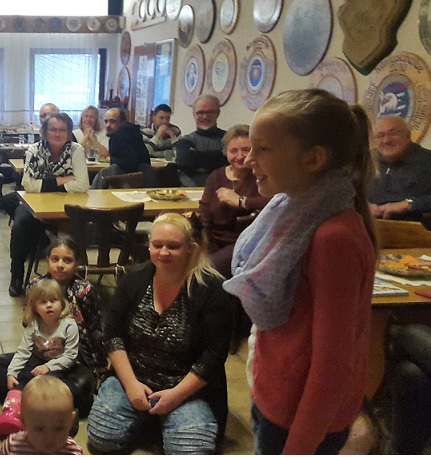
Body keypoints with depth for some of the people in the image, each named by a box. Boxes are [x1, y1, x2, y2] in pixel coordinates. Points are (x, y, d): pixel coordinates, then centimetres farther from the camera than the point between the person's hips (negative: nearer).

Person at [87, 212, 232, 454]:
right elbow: (113, 333, 0)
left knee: (192, 451, -22)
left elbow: (215, 353, -14)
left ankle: (168, 419, 10)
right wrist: (130, 383, -10)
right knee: (101, 438, -14)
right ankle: (149, 419, 14)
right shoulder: (134, 280, -2)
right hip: (133, 379, 3)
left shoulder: (211, 289, -14)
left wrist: (177, 394, -17)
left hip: (189, 389, -3)